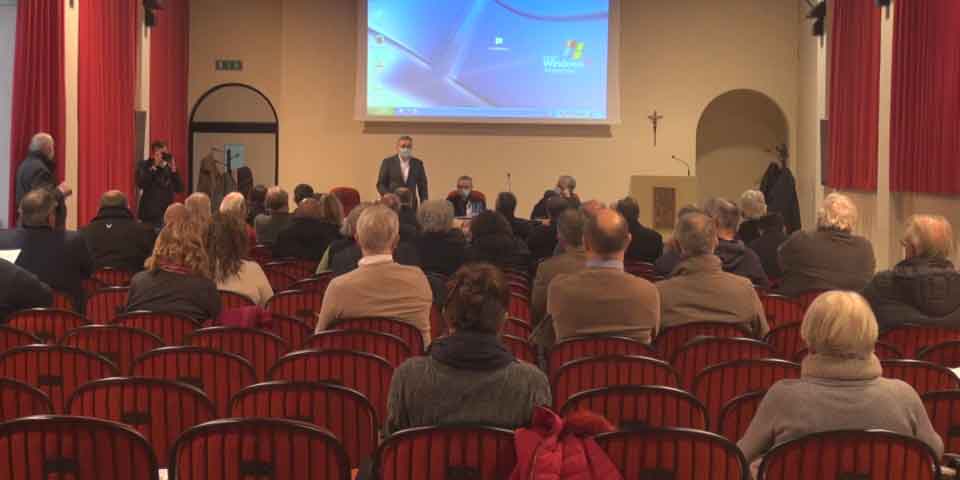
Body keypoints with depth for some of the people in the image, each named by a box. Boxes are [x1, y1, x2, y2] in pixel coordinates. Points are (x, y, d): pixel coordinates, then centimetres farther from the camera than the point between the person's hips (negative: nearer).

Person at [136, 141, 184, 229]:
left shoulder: (169, 167, 7)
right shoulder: (144, 165, 0)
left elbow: (179, 189, 2)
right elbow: (141, 184, -17)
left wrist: (174, 170, -9)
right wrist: (154, 167, -18)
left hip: (167, 213, 3)